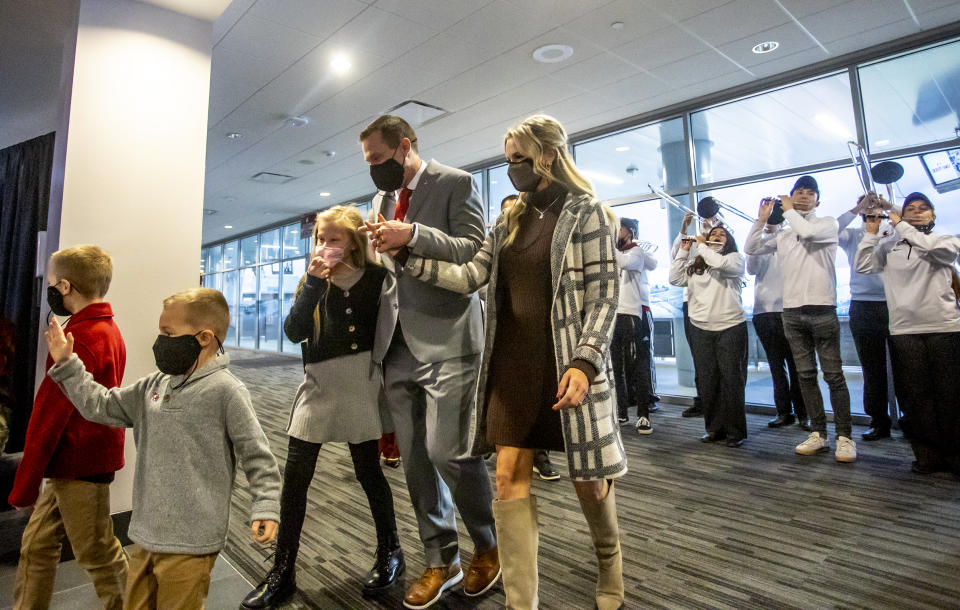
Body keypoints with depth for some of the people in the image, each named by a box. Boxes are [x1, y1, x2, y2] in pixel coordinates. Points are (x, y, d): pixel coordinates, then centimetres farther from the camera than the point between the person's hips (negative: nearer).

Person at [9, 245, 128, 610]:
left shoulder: (78, 338, -21)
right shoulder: (108, 330, 8)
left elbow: (49, 415, -18)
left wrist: (24, 484, -9)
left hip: (79, 466, -9)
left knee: (98, 556, 5)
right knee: (36, 545, 19)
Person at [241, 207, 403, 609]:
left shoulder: (375, 278, -4)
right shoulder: (314, 281, 5)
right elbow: (294, 332, -7)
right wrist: (313, 283, -16)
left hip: (359, 383, -3)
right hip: (318, 384, 4)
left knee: (368, 471, 7)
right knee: (295, 474, 4)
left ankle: (390, 552, 30)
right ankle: (282, 572, 21)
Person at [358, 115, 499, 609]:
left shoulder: (456, 183, -1)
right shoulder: (383, 198, 19)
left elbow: (475, 252, -12)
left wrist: (413, 235, -19)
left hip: (445, 342, -6)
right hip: (396, 346, 7)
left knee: (448, 451, -5)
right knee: (414, 460, 9)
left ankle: (489, 546, 23)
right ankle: (442, 560, 27)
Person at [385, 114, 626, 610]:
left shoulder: (585, 212, -4)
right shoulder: (510, 220, 12)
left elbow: (604, 295, -9)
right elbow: (471, 276, 3)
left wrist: (585, 362, -20)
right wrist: (407, 255, -6)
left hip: (567, 363, -4)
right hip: (512, 361, 5)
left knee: (587, 477, 8)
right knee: (510, 475, 2)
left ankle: (610, 569, 40)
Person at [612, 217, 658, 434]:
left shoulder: (637, 252, 0)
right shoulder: (613, 253, 20)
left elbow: (624, 262, -21)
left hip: (634, 315, -6)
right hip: (613, 316, 6)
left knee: (638, 366, -5)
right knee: (615, 366, 7)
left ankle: (643, 415, 0)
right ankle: (621, 411, 15)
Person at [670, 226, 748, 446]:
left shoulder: (735, 258, 5)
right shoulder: (694, 265, 16)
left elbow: (720, 263, -17)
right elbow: (675, 278, 4)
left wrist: (701, 246, -3)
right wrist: (684, 250, 4)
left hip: (730, 328, -4)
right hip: (700, 329, 4)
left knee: (731, 379, -3)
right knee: (707, 381, 5)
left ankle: (735, 431, 6)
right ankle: (715, 429, 14)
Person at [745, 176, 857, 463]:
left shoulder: (828, 224, 4)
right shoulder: (782, 234, 16)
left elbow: (807, 231, -17)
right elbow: (751, 248, 15)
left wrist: (789, 210, -1)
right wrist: (762, 219, 8)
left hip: (822, 308, -4)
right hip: (792, 311, 4)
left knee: (833, 374, -3)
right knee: (806, 375, 7)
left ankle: (844, 436, 5)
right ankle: (818, 434, 14)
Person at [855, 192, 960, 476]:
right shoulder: (889, 246, 14)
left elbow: (934, 249, -11)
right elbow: (863, 265, 3)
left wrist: (900, 226, -5)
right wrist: (872, 232, 2)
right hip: (904, 330, 1)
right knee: (916, 395, 3)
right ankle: (928, 454, 10)